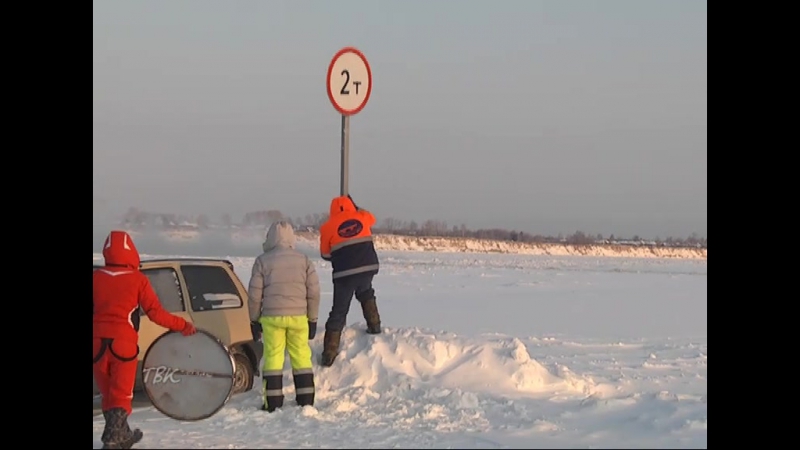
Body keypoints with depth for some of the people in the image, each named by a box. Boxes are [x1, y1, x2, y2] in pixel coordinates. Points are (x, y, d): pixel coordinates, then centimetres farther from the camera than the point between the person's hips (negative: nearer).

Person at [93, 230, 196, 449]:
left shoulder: (95, 278, 2)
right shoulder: (137, 279, -4)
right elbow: (155, 312, -5)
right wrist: (183, 326, 4)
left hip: (97, 342, 3)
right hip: (123, 342, -3)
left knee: (108, 393, 16)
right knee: (121, 394, 4)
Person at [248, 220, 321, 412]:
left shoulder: (262, 261, 0)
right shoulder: (304, 261, 6)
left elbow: (254, 295, 1)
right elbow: (314, 292, 6)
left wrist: (254, 320, 11)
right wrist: (312, 319, 14)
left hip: (272, 317, -2)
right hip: (298, 317, 2)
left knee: (273, 358, 1)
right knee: (302, 358, 8)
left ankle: (273, 403, -1)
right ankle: (306, 401, 8)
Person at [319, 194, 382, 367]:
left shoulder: (328, 227, 3)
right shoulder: (362, 217, 10)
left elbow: (325, 254, 10)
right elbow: (371, 218, 35)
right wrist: (356, 208, 47)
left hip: (345, 273, -2)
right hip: (368, 268, 2)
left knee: (338, 312, 4)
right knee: (366, 294, 34)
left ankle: (329, 353, 1)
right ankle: (374, 326, 27)